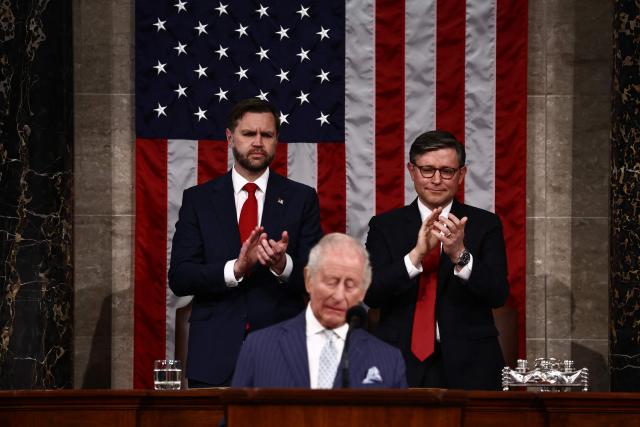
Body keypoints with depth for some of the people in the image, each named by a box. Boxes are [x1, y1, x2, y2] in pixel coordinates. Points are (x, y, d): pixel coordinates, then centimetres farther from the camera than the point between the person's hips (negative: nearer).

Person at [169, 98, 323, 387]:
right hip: (215, 356, 0)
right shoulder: (198, 199, 6)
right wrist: (236, 268, -19)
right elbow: (179, 278, -2)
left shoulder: (301, 198, 5)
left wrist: (283, 265, -22)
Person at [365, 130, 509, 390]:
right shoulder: (384, 226, 2)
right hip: (403, 367, 0)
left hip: (468, 368, 0)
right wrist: (416, 254, -24)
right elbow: (371, 295, -10)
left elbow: (498, 295, -10)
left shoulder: (486, 225, 1)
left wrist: (460, 254, -26)